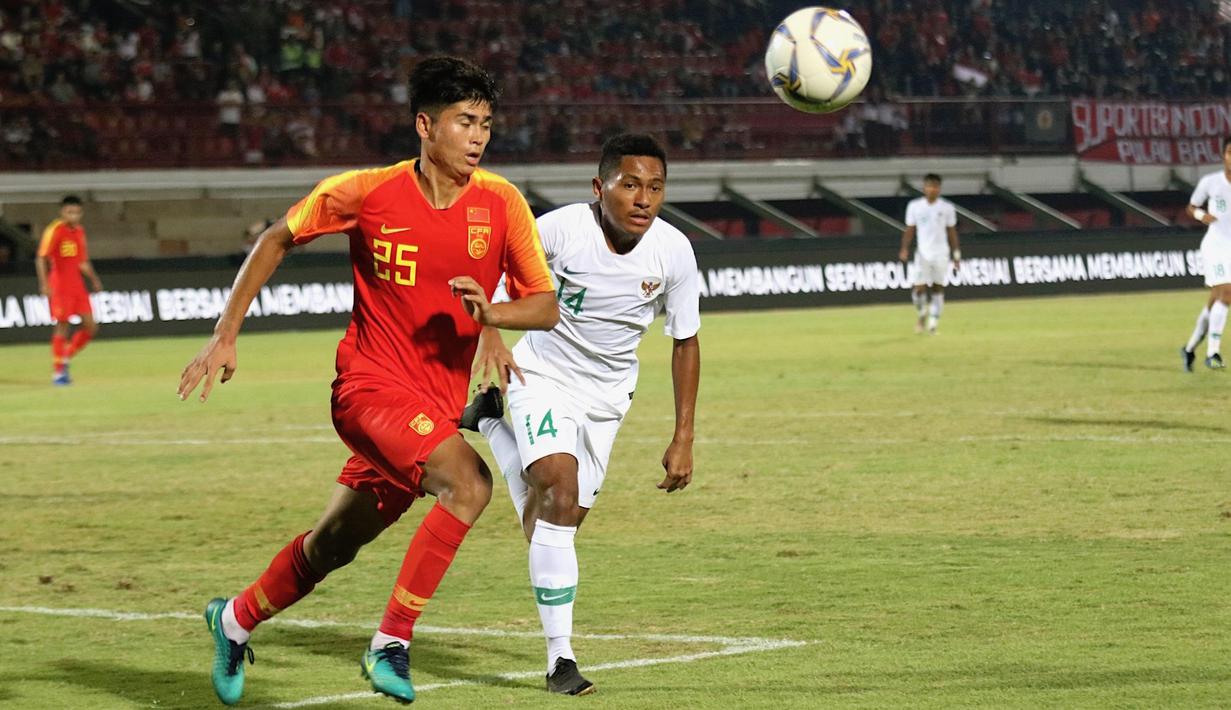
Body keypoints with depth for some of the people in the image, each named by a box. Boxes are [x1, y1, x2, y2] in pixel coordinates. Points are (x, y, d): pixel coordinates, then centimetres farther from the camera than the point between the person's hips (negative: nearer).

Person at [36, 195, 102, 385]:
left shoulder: (79, 231, 11)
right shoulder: (54, 231, -11)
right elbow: (41, 258, -15)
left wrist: (94, 279, 11)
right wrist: (44, 283, -24)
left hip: (77, 284, 7)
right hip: (59, 285, -7)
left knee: (91, 326, 1)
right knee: (62, 325, -6)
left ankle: (66, 357, 18)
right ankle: (57, 372, 3)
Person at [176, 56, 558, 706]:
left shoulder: (502, 204, -5)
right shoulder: (366, 192, -11)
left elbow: (546, 306, 0)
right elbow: (277, 240, 5)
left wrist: (490, 313, -21)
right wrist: (225, 335, 2)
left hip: (438, 404, 4)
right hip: (370, 384, -4)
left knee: (335, 544, 17)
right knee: (468, 482, -29)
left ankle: (236, 620, 44)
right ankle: (391, 642, -22)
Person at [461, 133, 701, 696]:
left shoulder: (674, 253, -16)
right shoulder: (562, 228, -25)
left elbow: (686, 342, -2)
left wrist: (683, 438, -2)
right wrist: (489, 333, -22)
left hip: (607, 395, 4)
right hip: (543, 375, -4)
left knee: (556, 521, 11)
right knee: (560, 489, -24)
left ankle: (492, 421, 38)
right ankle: (560, 658, -20)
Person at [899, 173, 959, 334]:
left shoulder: (947, 207, 1)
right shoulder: (915, 206, 0)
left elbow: (951, 232, 7)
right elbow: (910, 229, 5)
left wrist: (956, 254, 6)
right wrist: (905, 249, -7)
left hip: (941, 253, 1)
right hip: (923, 253, -1)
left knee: (938, 288, 1)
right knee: (920, 288, -9)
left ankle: (933, 322, 7)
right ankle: (921, 315, 18)